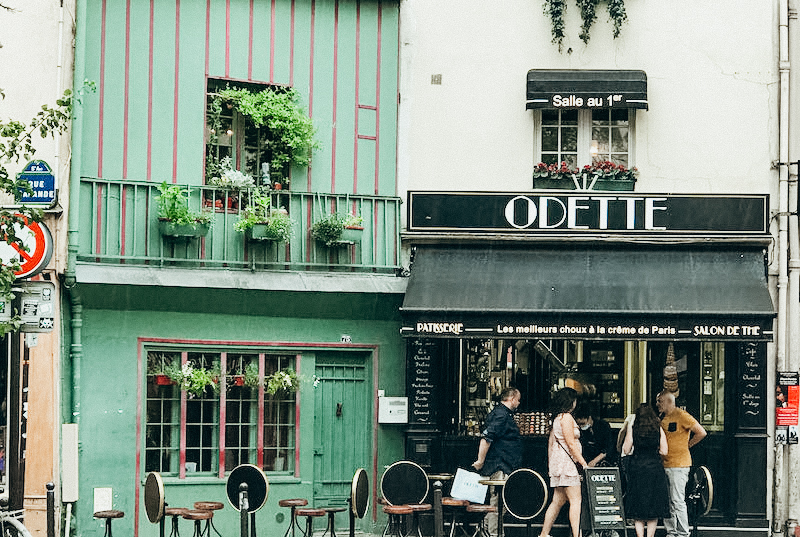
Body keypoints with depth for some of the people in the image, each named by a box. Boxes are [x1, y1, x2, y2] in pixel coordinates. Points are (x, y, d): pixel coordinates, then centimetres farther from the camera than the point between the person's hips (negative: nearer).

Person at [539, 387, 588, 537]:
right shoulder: (566, 417, -11)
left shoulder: (556, 418, 17)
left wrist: (550, 466, 24)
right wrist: (583, 463, -14)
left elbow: (551, 443, 21)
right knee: (576, 500, -12)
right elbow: (571, 443, -16)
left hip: (558, 463, 10)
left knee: (558, 501, 11)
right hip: (567, 462, -10)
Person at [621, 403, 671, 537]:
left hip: (637, 469, 0)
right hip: (655, 469, 0)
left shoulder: (632, 430, -4)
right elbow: (664, 451, -1)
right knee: (654, 505, 8)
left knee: (637, 506, 6)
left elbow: (626, 450, -3)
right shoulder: (659, 430, -1)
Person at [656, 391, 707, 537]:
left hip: (678, 464, -8)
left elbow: (701, 433, -10)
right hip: (663, 465, 8)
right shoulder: (662, 418, 15)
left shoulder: (681, 415, -9)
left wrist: (686, 445, -5)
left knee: (677, 501, -8)